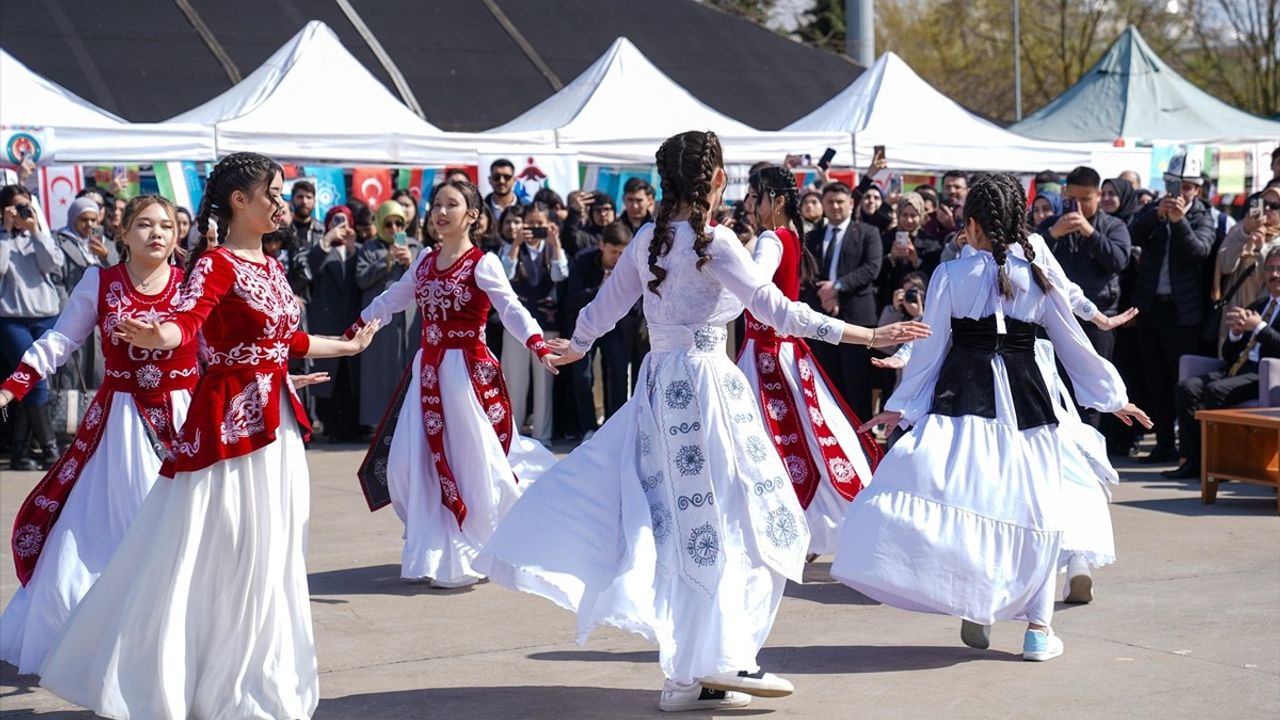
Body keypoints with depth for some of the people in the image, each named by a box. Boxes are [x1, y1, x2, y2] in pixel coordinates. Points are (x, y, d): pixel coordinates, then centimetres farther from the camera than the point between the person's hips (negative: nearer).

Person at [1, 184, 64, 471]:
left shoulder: (40, 236, 13)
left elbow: (54, 264, -4)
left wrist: (35, 230, -7)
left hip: (46, 318, 3)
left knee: (24, 384, 4)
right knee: (35, 383, -12)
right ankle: (50, 449, -8)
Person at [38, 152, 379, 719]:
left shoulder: (270, 267, 12)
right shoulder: (215, 265, -13)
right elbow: (186, 321, -32)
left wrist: (348, 346, 41)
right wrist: (156, 336, -55)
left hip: (275, 423, 8)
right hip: (227, 422, -8)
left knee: (269, 556, 14)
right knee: (210, 558, -5)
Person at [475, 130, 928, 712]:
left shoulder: (647, 240, 7)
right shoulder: (714, 240, -12)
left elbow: (605, 306, 16)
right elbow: (775, 310, -16)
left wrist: (574, 346, 37)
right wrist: (866, 335, -15)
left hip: (659, 386, 7)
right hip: (706, 384, -7)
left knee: (682, 523, 10)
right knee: (725, 522, 1)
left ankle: (691, 674, 12)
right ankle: (722, 659, -1)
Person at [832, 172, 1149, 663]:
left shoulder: (951, 275, 1)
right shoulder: (1039, 277, 6)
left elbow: (930, 347, 2)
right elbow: (1075, 346, 12)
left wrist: (900, 406, 12)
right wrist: (1112, 397, 24)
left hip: (964, 393, -2)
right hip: (1024, 398, 2)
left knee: (961, 498, 1)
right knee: (1033, 507, 8)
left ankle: (976, 609, -6)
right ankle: (1038, 627, 9)